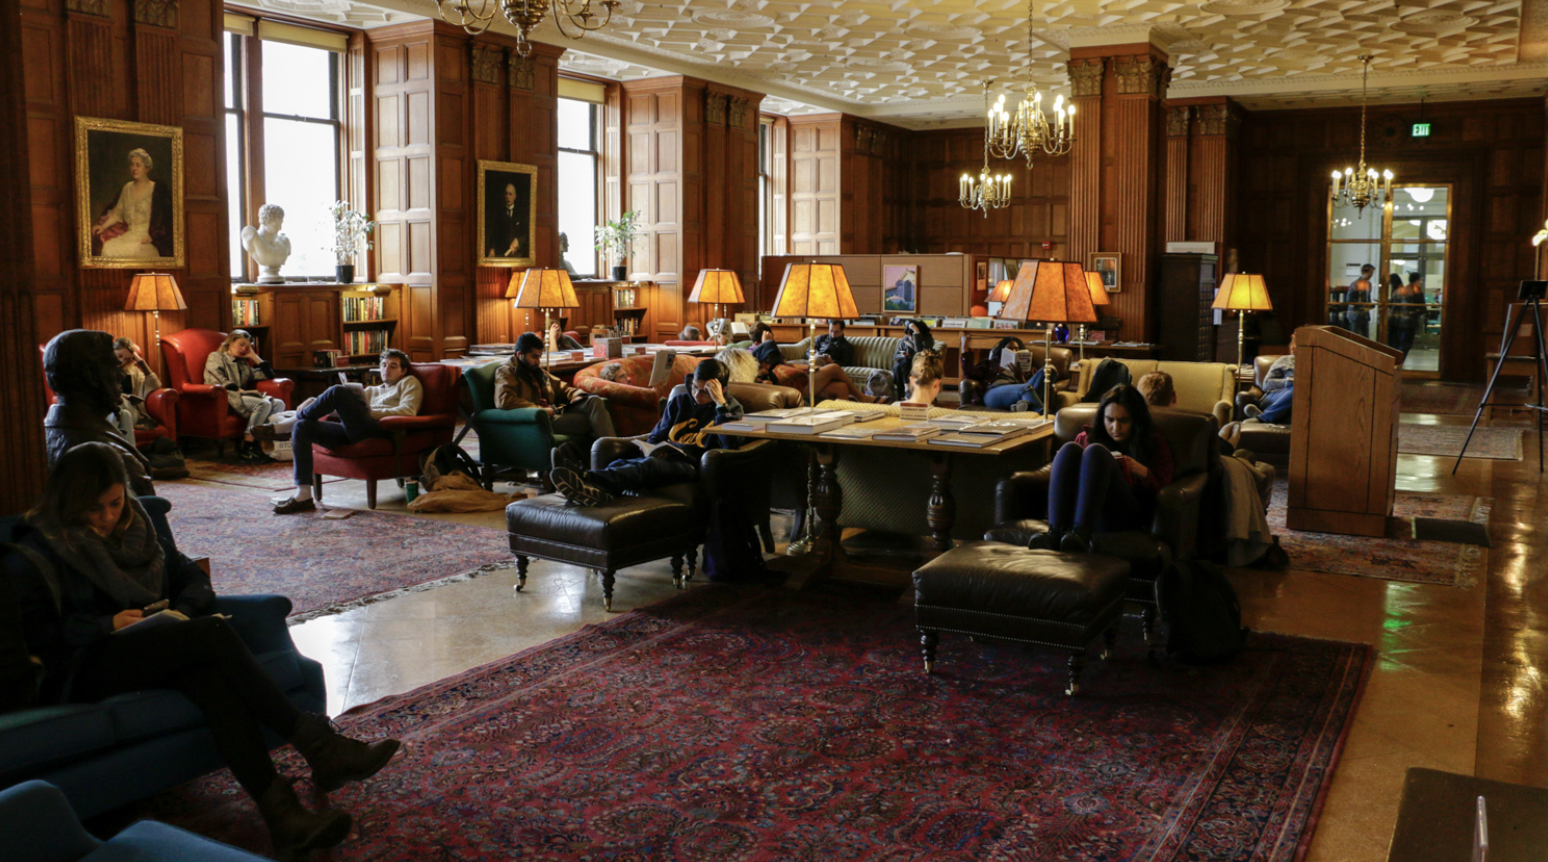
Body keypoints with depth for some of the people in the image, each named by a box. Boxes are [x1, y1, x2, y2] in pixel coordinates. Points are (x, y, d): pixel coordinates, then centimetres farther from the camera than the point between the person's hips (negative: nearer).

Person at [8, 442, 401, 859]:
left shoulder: (138, 528, 20)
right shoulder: (42, 547, 4)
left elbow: (194, 578, 20)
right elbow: (33, 631, -5)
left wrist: (181, 610, -2)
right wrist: (108, 624, -16)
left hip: (154, 647, 5)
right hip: (87, 668, -5)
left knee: (210, 675, -35)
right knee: (214, 632, -32)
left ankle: (282, 814, -49)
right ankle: (319, 749, -37)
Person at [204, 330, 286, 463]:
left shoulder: (244, 364, 35)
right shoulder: (216, 357, 15)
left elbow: (269, 374, 29)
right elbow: (217, 380, -4)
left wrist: (254, 356, 27)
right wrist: (238, 390, -13)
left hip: (241, 397, 7)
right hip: (225, 398, -7)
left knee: (278, 404, -20)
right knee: (264, 404, -32)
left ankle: (263, 443, -34)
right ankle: (246, 448, -34)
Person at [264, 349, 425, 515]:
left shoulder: (409, 382, 19)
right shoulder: (372, 391, 38)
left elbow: (407, 411, -1)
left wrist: (371, 412, -6)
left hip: (379, 430, -7)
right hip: (353, 433, 7)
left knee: (338, 391, -25)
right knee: (302, 427, -11)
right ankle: (303, 496, -19)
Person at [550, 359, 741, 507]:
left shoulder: (731, 408, 12)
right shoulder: (679, 402, 25)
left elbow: (730, 445, -6)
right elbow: (656, 437, 28)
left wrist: (720, 403, -9)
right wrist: (654, 450, 3)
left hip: (692, 464, -5)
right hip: (665, 456, 5)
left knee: (649, 465, -39)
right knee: (621, 463, -30)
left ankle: (590, 479, -65)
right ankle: (595, 491, -66)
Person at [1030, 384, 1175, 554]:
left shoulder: (1154, 444, 25)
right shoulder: (1085, 438, 29)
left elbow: (1163, 491, 13)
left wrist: (1143, 472, -5)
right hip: (1075, 511, 2)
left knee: (1095, 451, -26)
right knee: (1070, 449, -23)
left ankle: (1081, 534, -50)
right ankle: (1056, 532, -44)